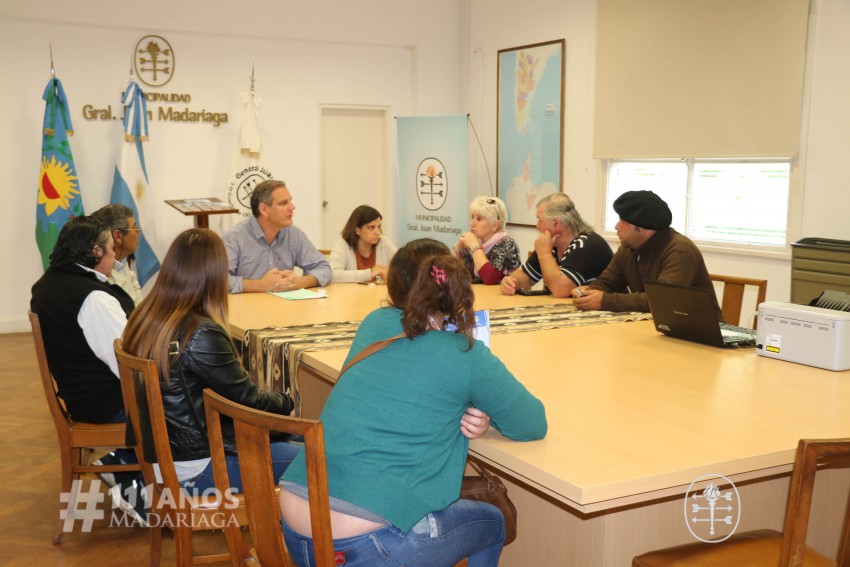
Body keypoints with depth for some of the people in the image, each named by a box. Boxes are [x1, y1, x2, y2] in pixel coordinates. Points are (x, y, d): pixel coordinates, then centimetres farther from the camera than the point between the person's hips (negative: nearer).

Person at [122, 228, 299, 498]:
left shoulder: (143, 317, -1)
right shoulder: (201, 335, -25)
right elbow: (248, 398, -14)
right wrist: (286, 402, 4)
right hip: (195, 470, -8)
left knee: (286, 436, 19)